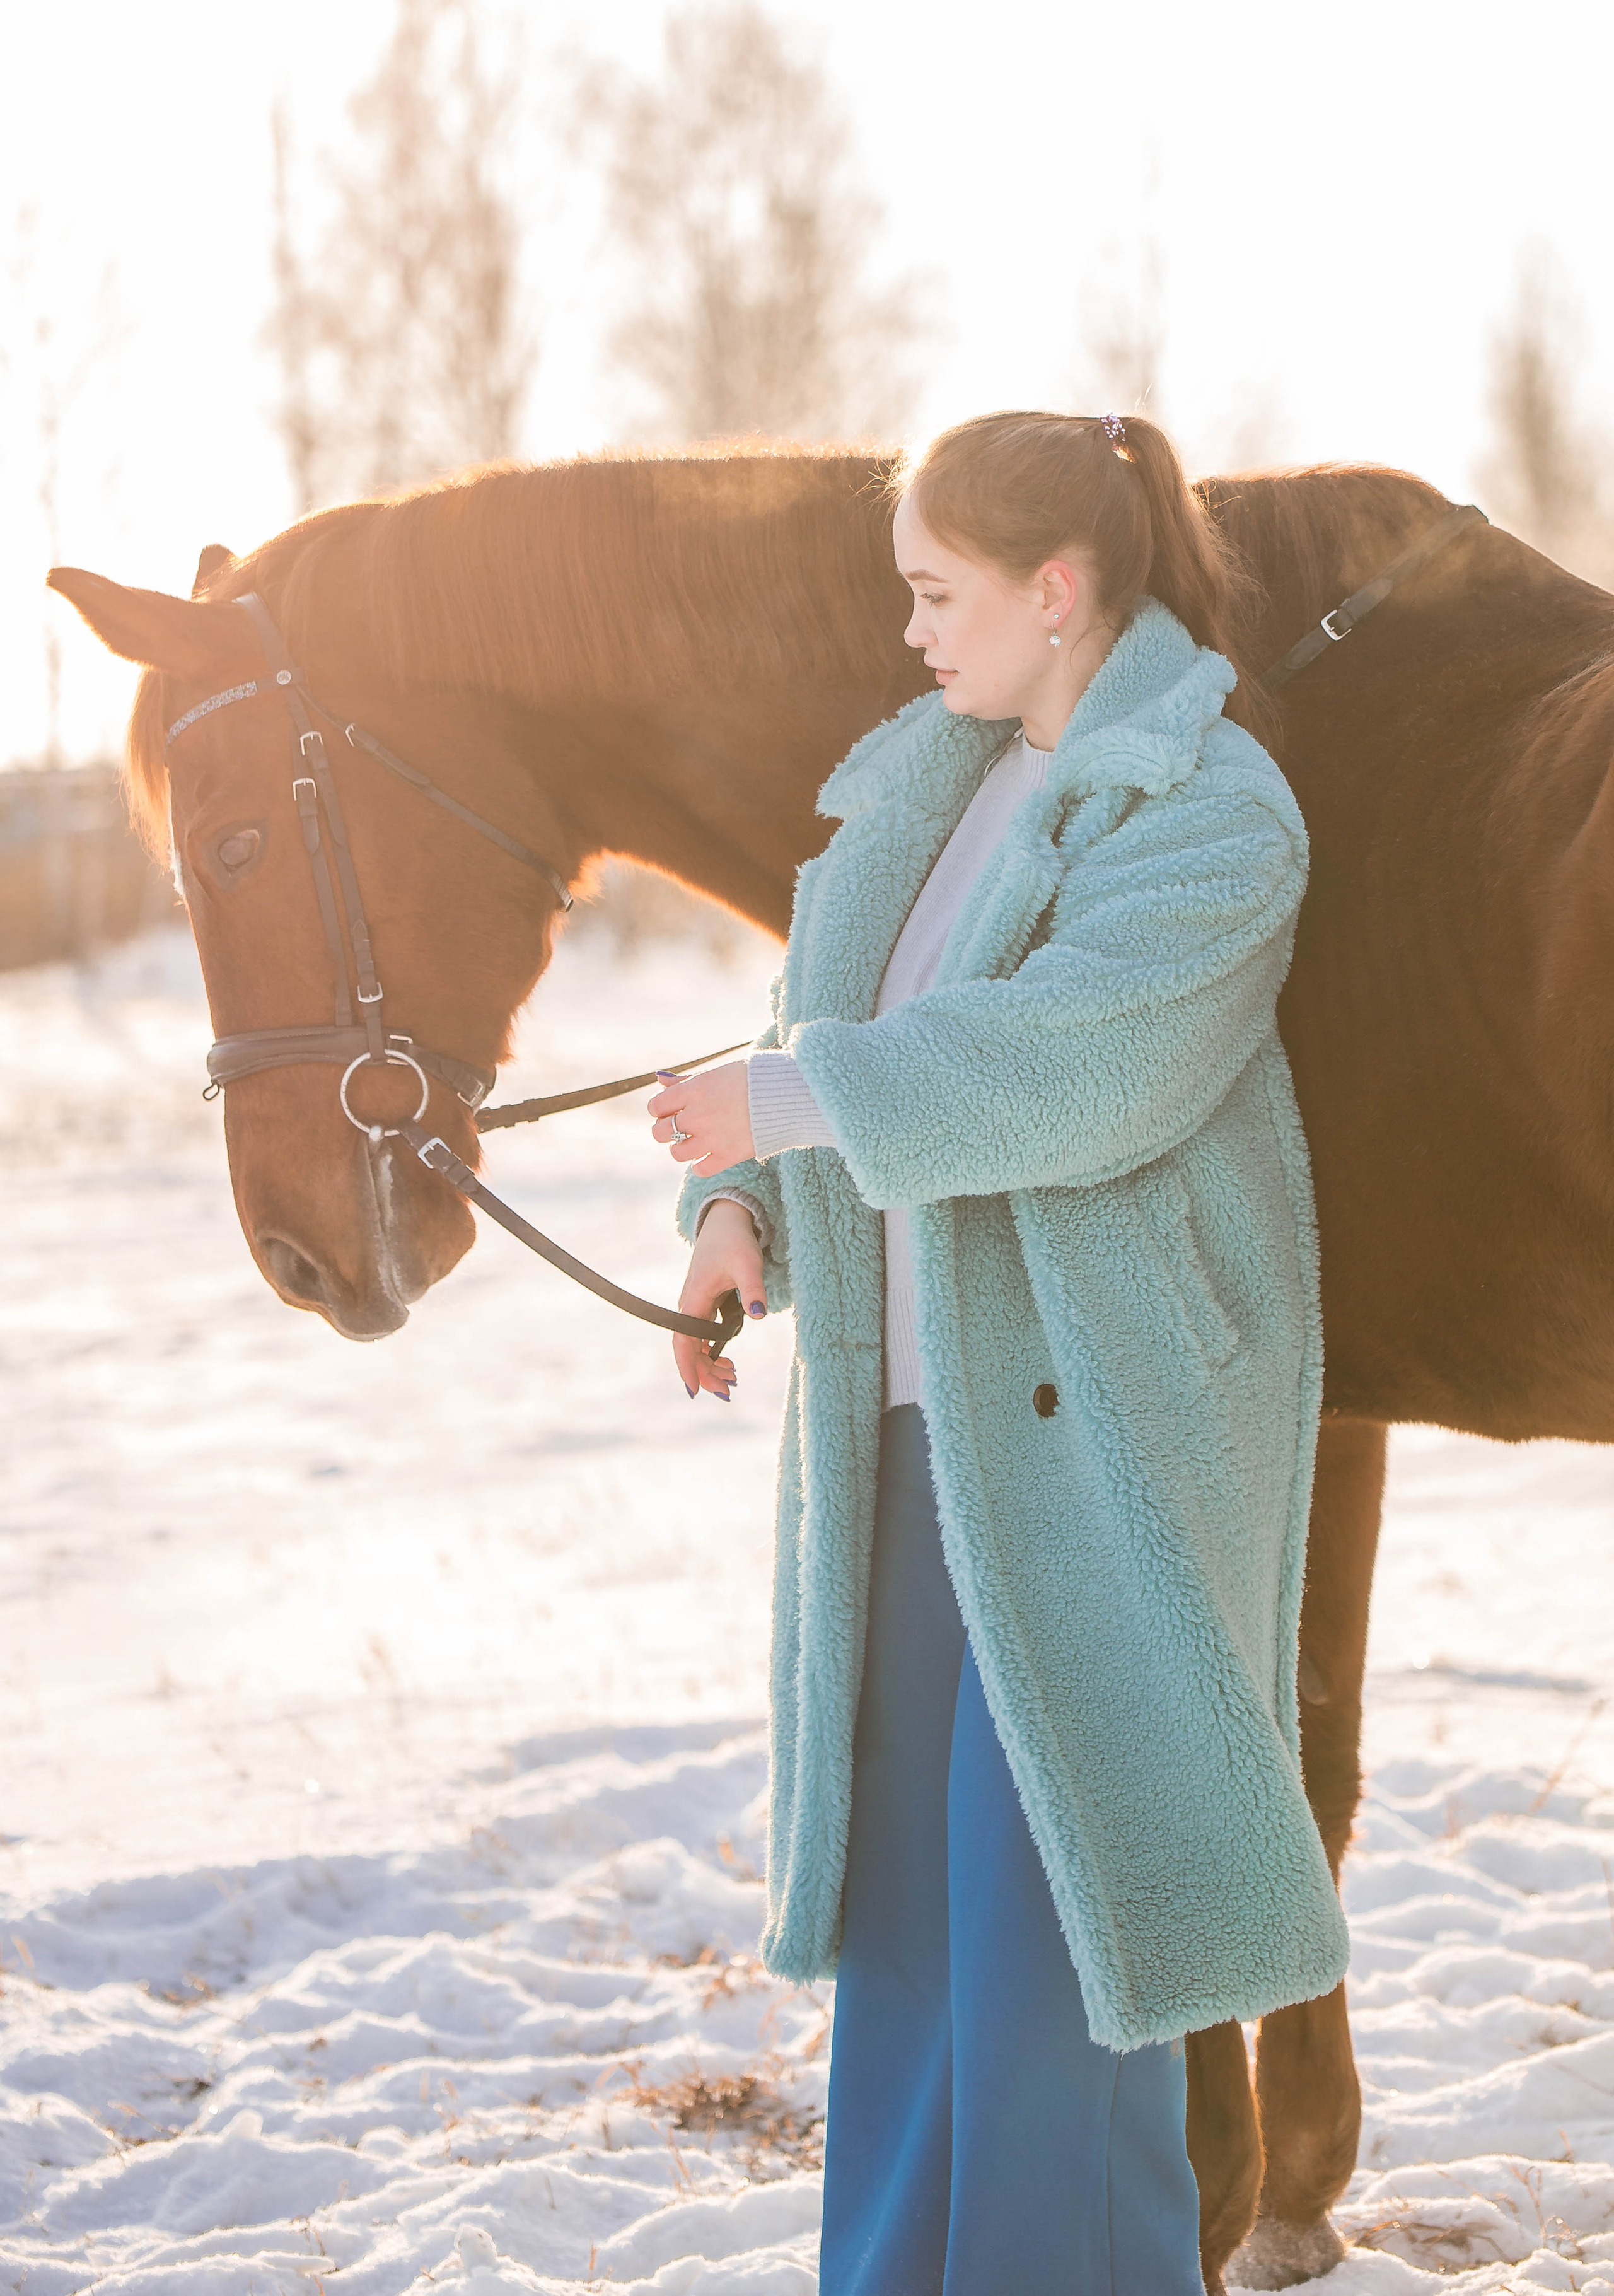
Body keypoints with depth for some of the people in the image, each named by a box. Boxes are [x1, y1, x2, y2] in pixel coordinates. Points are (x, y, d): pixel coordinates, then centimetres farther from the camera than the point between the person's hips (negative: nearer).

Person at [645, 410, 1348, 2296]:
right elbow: (833, 1016, 17)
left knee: (1051, 1862, -4)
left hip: (1092, 1406, -8)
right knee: (898, 1842, 14)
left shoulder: (1209, 808, -13)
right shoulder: (922, 774, 12)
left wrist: (798, 1098, -24)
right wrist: (741, 1206, -1)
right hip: (904, 1401, 8)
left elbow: (1085, 1065, -27)